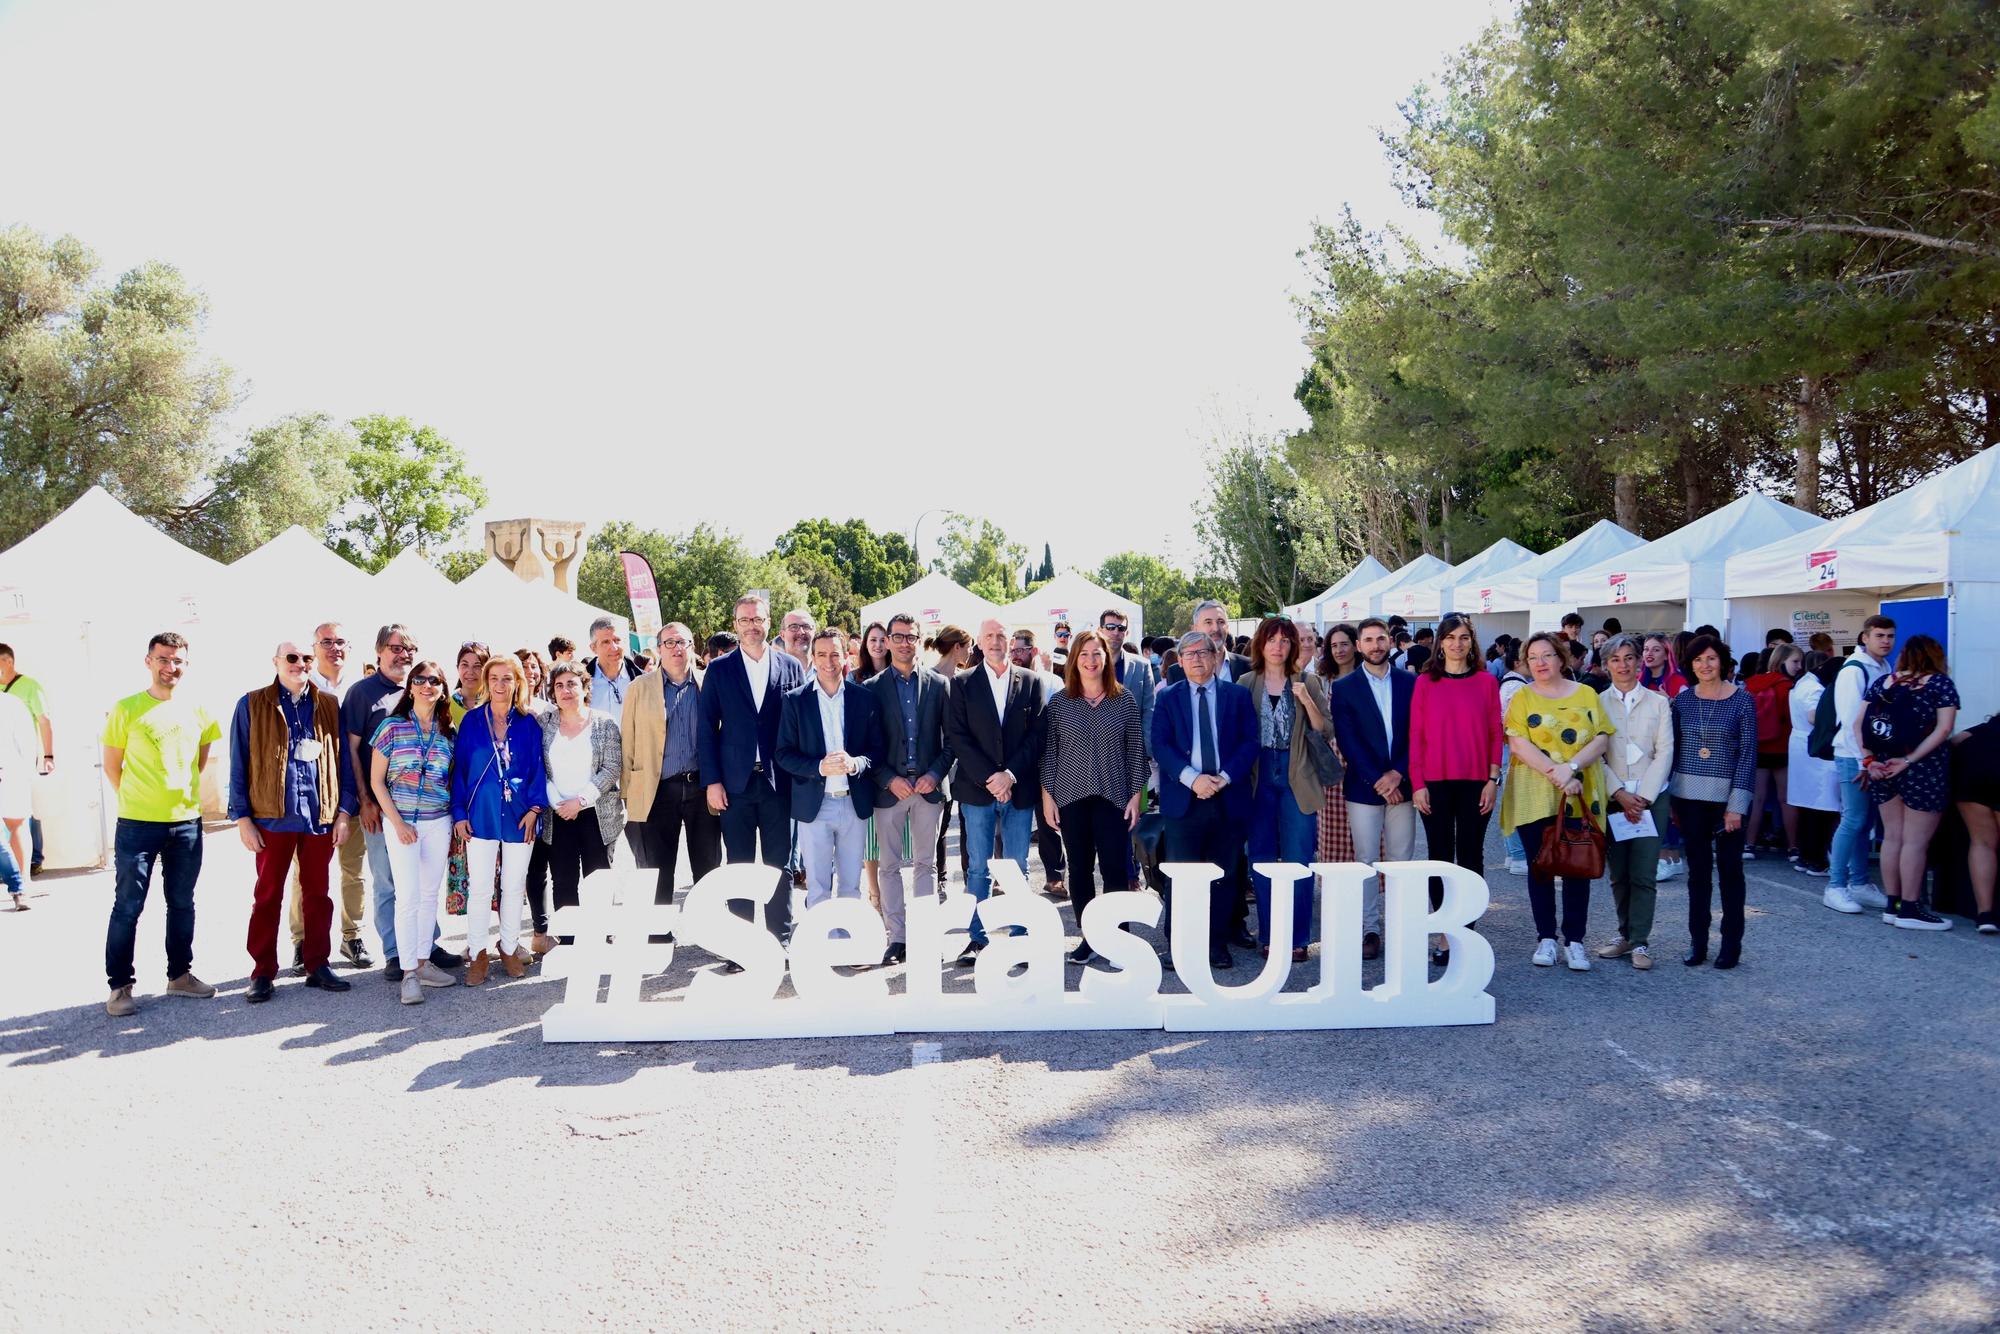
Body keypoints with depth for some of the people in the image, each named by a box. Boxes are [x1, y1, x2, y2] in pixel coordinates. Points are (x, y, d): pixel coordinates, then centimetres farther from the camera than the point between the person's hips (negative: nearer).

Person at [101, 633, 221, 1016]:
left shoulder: (198, 711, 5)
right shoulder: (127, 709, -5)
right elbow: (112, 765, 1)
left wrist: (186, 794, 12)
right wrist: (135, 800, 1)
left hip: (187, 822, 4)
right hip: (137, 825, -4)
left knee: (182, 902, 13)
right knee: (128, 906, 1)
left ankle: (179, 974, 25)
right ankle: (119, 986, 9)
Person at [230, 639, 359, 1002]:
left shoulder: (329, 706, 8)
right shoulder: (252, 705, 2)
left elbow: (342, 760, 10)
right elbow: (238, 765, 1)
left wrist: (344, 811, 4)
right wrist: (242, 818, -4)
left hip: (320, 818, 2)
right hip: (272, 818, -2)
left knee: (317, 894, 9)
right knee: (268, 896, 5)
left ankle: (318, 966, 18)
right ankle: (262, 974, 12)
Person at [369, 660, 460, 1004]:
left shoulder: (449, 732, 6)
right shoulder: (392, 726, -3)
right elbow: (377, 781, -3)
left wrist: (454, 824, 4)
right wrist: (397, 822, -10)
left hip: (439, 822, 4)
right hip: (401, 821, -3)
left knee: (430, 895, 7)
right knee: (408, 896, -7)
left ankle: (422, 963, 18)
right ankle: (409, 974, -2)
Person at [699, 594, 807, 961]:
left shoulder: (791, 667, 7)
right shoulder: (719, 670, 6)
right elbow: (707, 728, 3)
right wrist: (711, 781, -4)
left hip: (780, 782, 0)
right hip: (735, 783, 0)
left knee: (780, 866, 4)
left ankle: (781, 941, 13)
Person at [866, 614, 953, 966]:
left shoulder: (938, 684, 5)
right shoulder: (872, 687, 1)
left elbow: (951, 738, 5)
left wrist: (936, 774, -7)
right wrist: (889, 780, -10)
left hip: (928, 787, 1)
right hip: (888, 788, -1)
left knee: (925, 864, 7)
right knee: (890, 866, 3)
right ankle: (896, 938, 9)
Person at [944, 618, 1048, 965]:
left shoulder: (1032, 681, 7)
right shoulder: (963, 683, 5)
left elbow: (1037, 734, 1)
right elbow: (956, 737, -2)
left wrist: (1011, 774, -9)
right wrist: (988, 778, -11)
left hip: (1019, 789, 1)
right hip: (976, 789, 0)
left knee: (1018, 868, 4)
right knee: (979, 869, 3)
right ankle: (977, 938, 9)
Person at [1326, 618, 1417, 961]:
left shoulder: (1410, 684, 6)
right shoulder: (1344, 688, 1)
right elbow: (1347, 740, -5)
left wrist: (1397, 773, -9)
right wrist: (1376, 780, -11)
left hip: (1400, 784, 1)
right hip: (1362, 786, -1)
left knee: (1401, 860, 4)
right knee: (1366, 861, 2)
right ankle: (1370, 929, 9)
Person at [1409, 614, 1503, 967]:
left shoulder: (1486, 683, 4)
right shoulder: (1425, 683, 2)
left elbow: (1496, 733, 4)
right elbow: (1415, 735, 1)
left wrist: (1493, 780, -3)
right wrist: (1417, 783, -5)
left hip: (1475, 782, 0)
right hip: (1435, 782, 0)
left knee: (1471, 855, 6)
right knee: (1440, 855, 4)